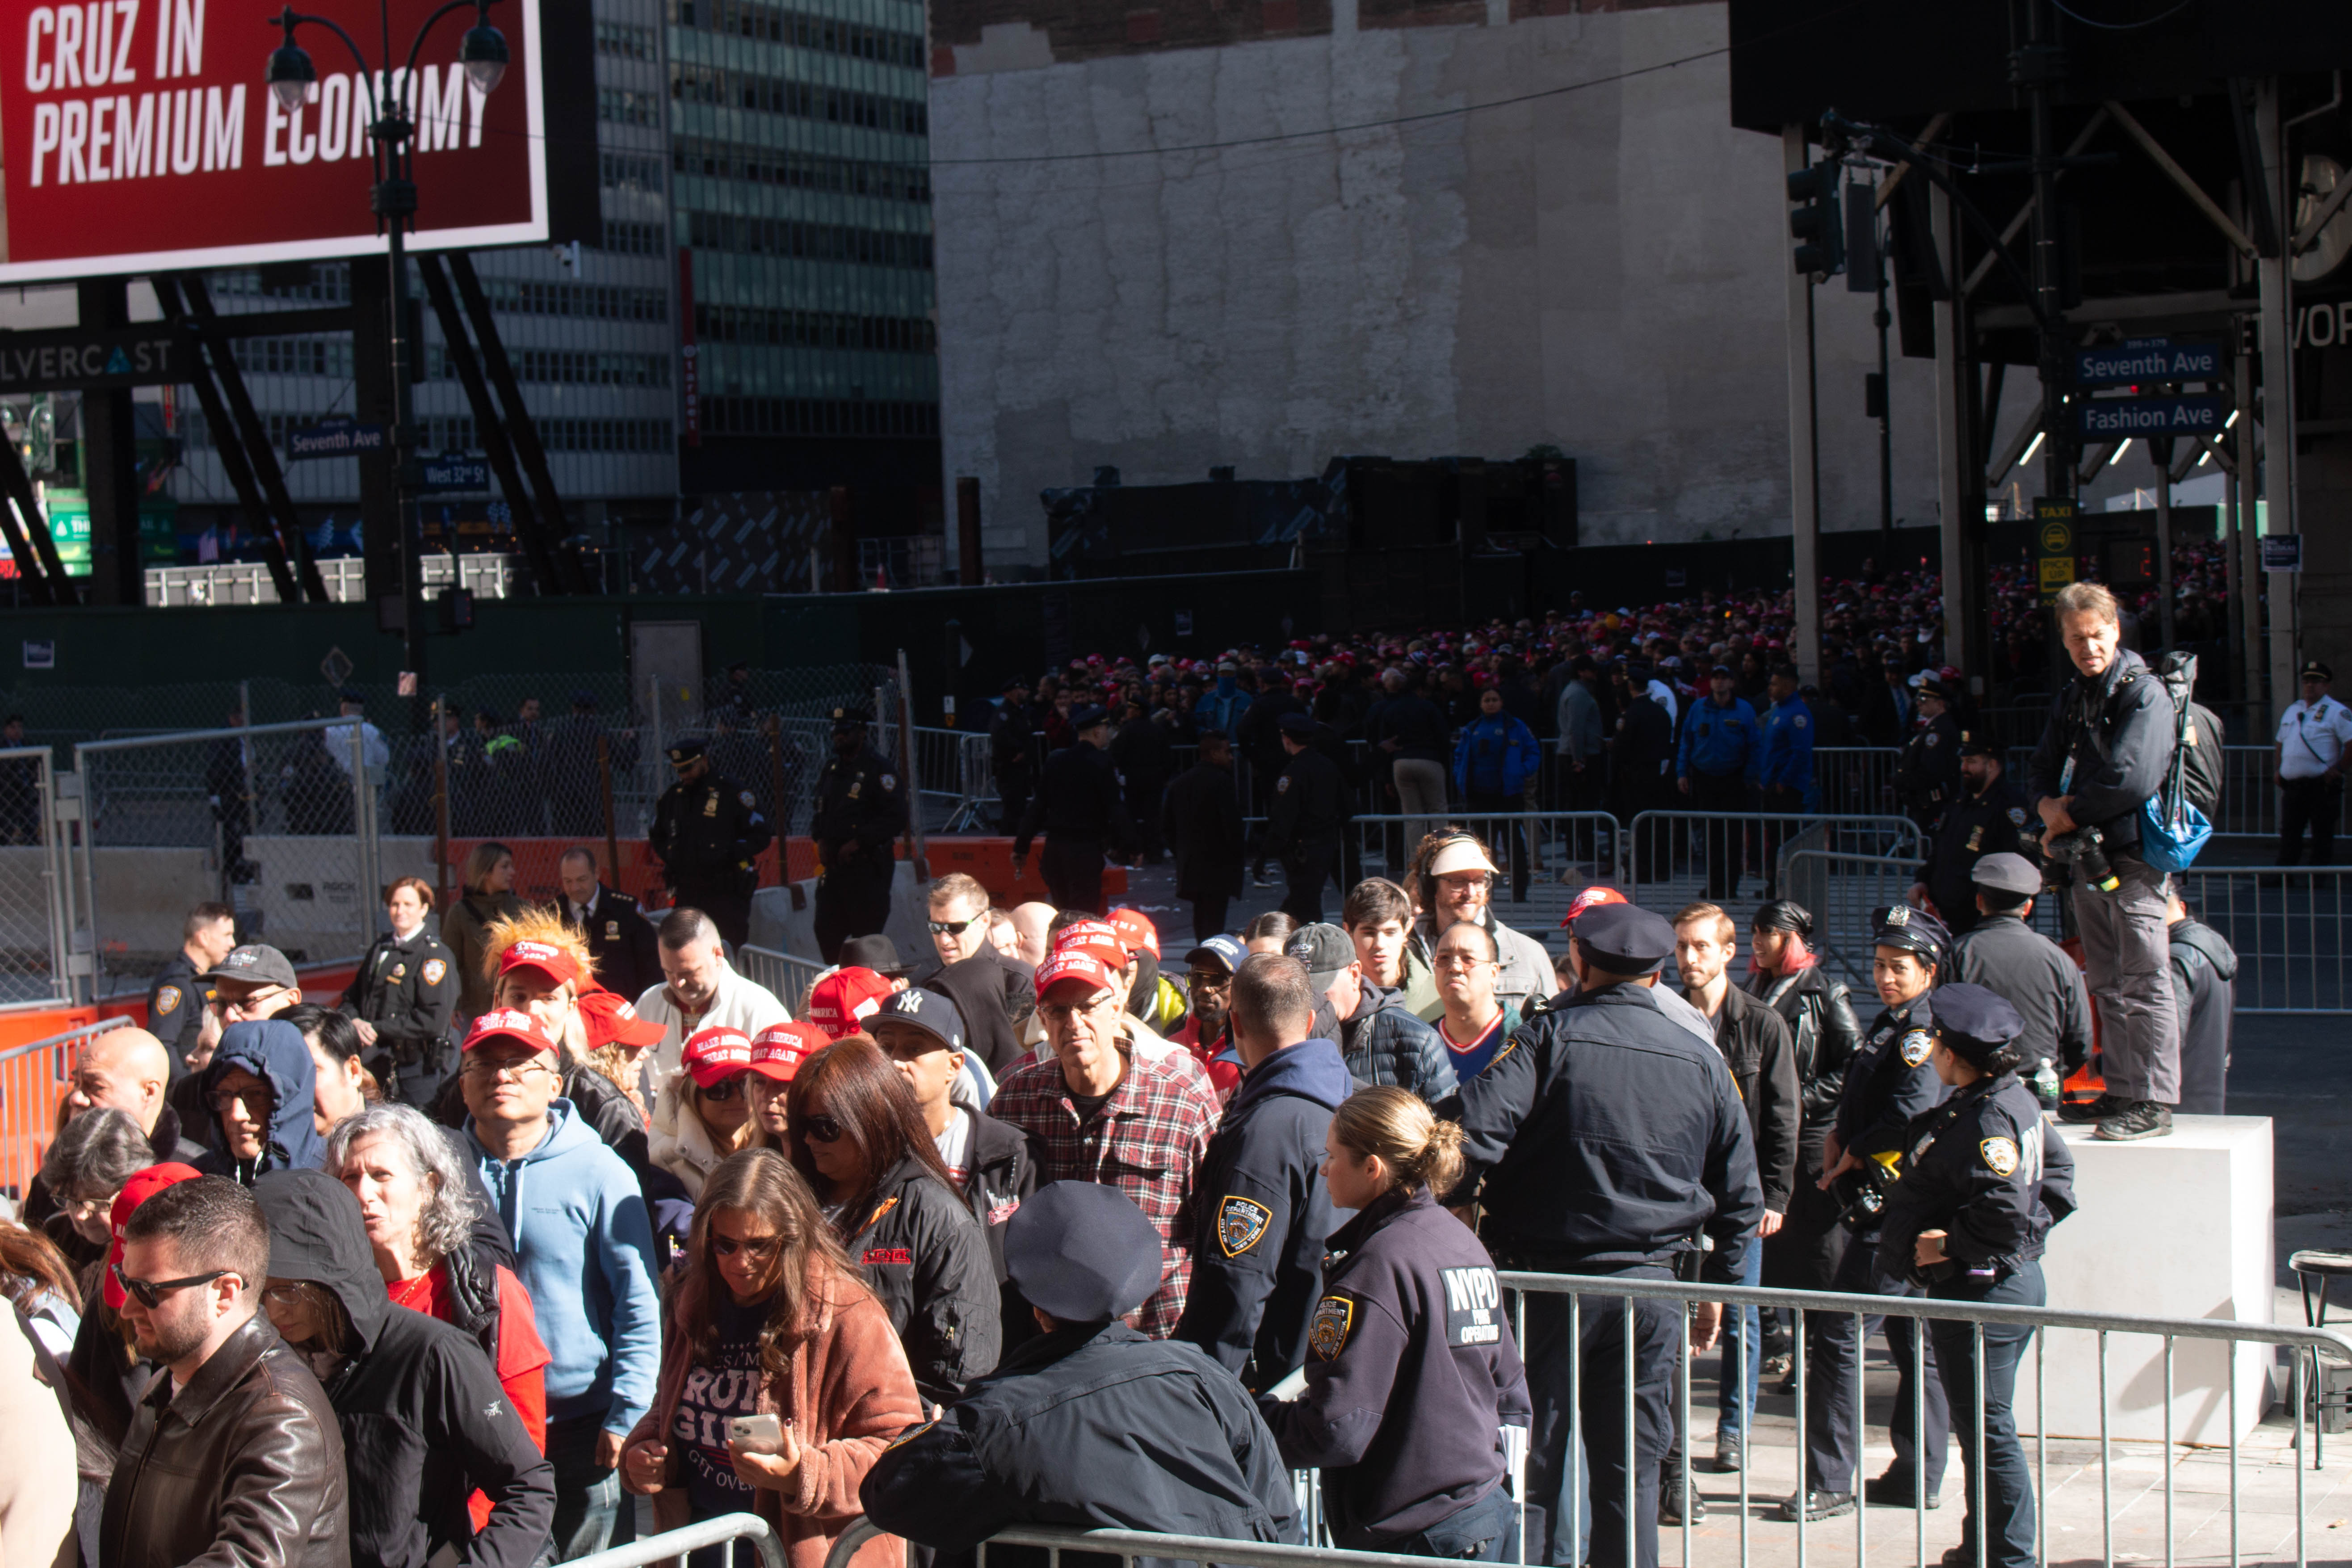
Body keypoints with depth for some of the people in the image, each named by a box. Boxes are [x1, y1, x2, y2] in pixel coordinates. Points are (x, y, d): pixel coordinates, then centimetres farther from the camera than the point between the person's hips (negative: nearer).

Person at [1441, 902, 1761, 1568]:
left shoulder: (1549, 1038, -6)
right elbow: (1740, 1193, 13)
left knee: (1534, 1458, 4)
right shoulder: (1703, 1060, 7)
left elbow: (1472, 1137, -18)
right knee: (1631, 1465, 11)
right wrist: (1718, 1286, 23)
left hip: (1548, 1280, -3)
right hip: (1653, 1283, 3)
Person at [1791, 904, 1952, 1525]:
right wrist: (1839, 1133, 5)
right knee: (1912, 1342, 14)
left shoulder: (1923, 1030, -14)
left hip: (1894, 1210, -10)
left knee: (1837, 1335, -10)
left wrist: (1850, 1156, -14)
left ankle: (1828, 1482, -8)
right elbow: (1862, 1094, 25)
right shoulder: (1892, 1023, 17)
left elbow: (1913, 1109, -26)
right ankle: (1917, 1475, 21)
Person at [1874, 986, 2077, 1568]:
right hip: (2007, 1281, 11)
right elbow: (2058, 1175, 18)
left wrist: (1946, 1244, -18)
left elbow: (2004, 1214, -31)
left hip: (1983, 1291, -11)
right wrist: (2036, 1224, 9)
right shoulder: (2013, 1100, 10)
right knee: (1980, 1427, 20)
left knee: (1989, 1431, -3)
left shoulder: (1987, 1121, -22)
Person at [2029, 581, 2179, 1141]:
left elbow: (2131, 780, -20)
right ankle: (2119, 1092, 21)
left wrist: (2068, 817, -10)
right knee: (2107, 984, 14)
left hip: (2133, 856, -8)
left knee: (2143, 983, -8)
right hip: (2089, 858, 9)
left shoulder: (2143, 692, -10)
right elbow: (2044, 770, 17)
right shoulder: (2071, 698, 15)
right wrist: (2050, 807, -6)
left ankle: (2154, 1102, -7)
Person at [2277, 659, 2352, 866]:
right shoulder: (2292, 710, 16)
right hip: (2292, 785, 7)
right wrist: (2279, 770, 17)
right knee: (2289, 833, 10)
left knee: (2322, 835, -2)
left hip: (2322, 785, -7)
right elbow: (2281, 742, 27)